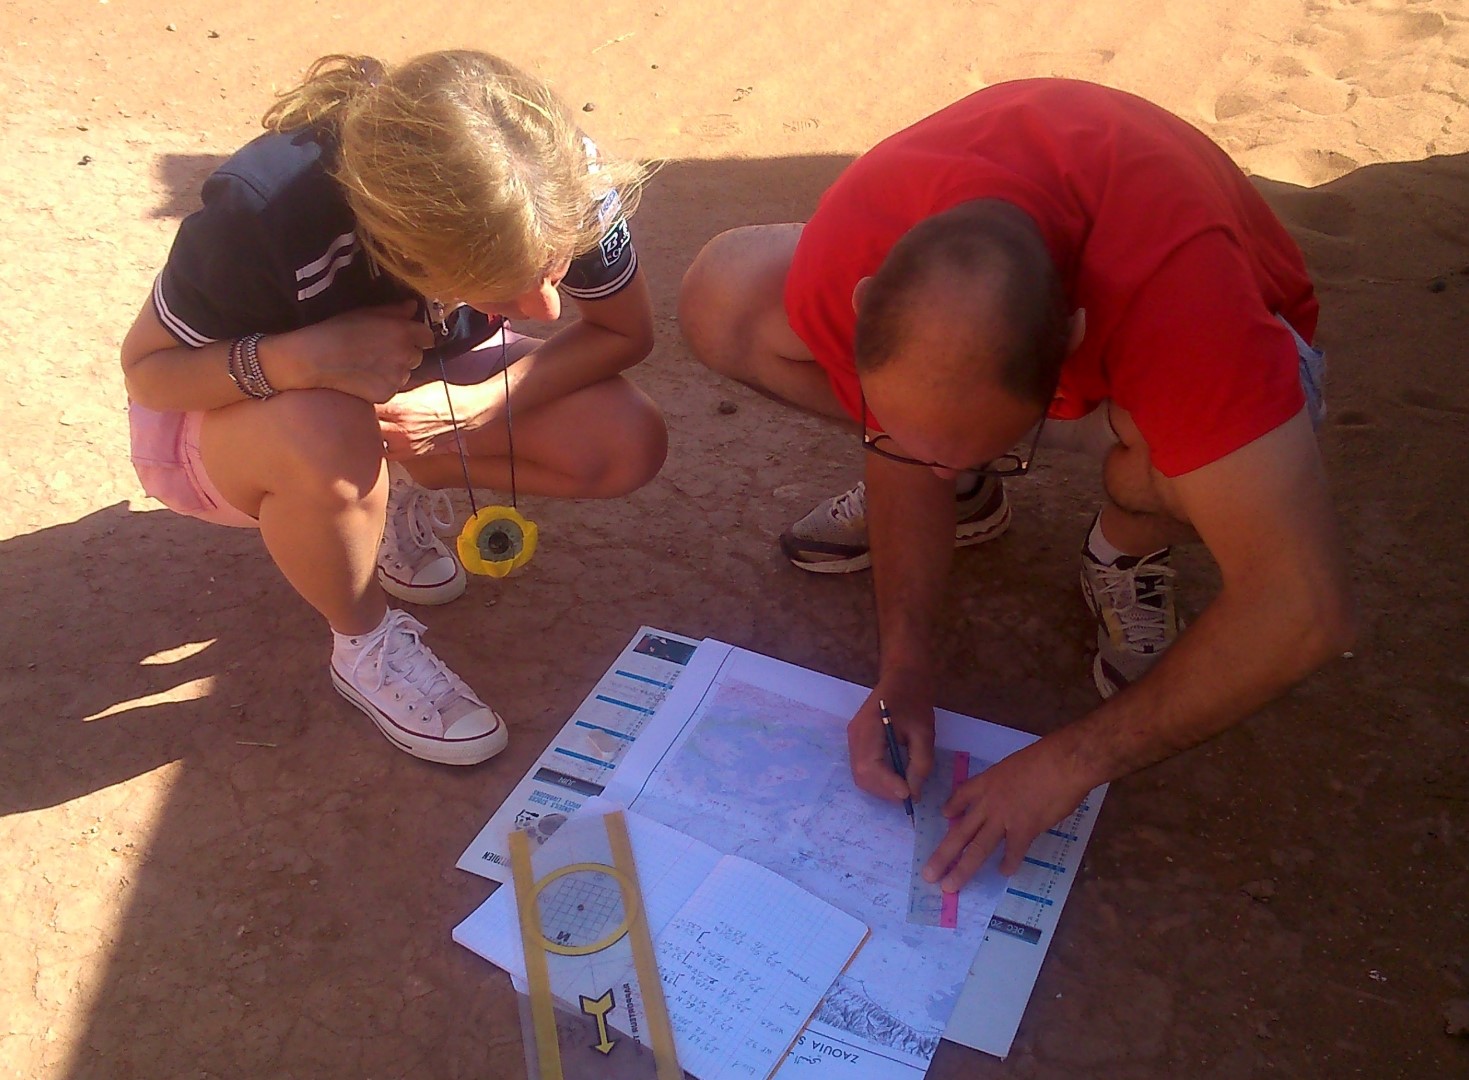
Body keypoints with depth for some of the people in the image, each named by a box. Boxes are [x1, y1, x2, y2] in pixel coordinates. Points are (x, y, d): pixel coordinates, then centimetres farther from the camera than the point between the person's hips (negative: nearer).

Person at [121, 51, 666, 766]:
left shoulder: (560, 186, -30)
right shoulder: (267, 215, -38)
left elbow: (624, 331, -15)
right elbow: (145, 370, -22)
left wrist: (472, 407, -30)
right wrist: (301, 358, -42)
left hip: (419, 381, 4)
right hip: (232, 410, -3)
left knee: (627, 445, -18)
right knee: (326, 440, -41)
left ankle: (396, 487, 7)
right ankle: (365, 645, -9)